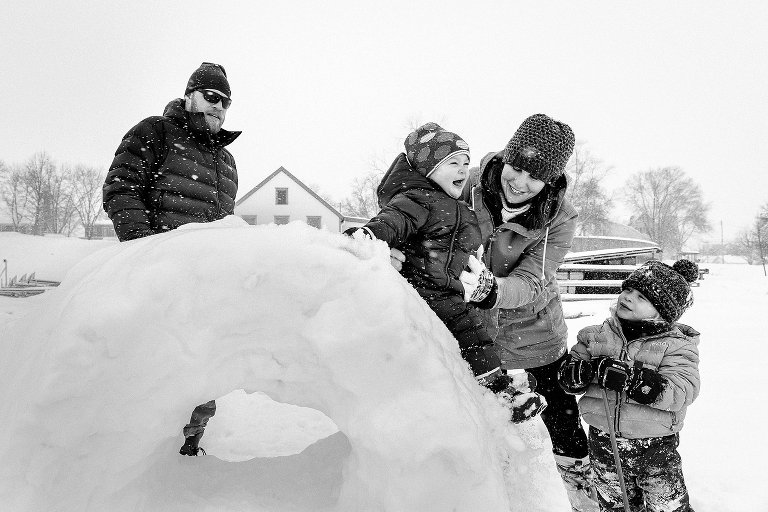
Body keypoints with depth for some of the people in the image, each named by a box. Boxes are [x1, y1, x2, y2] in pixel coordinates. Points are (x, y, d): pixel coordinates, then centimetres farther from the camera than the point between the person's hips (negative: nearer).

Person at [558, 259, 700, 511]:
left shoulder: (677, 346, -11)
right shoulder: (595, 336, -2)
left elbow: (681, 392, -24)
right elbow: (566, 375, -4)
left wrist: (632, 378, -35)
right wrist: (588, 370, -27)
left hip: (655, 447, -3)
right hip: (603, 443, 3)